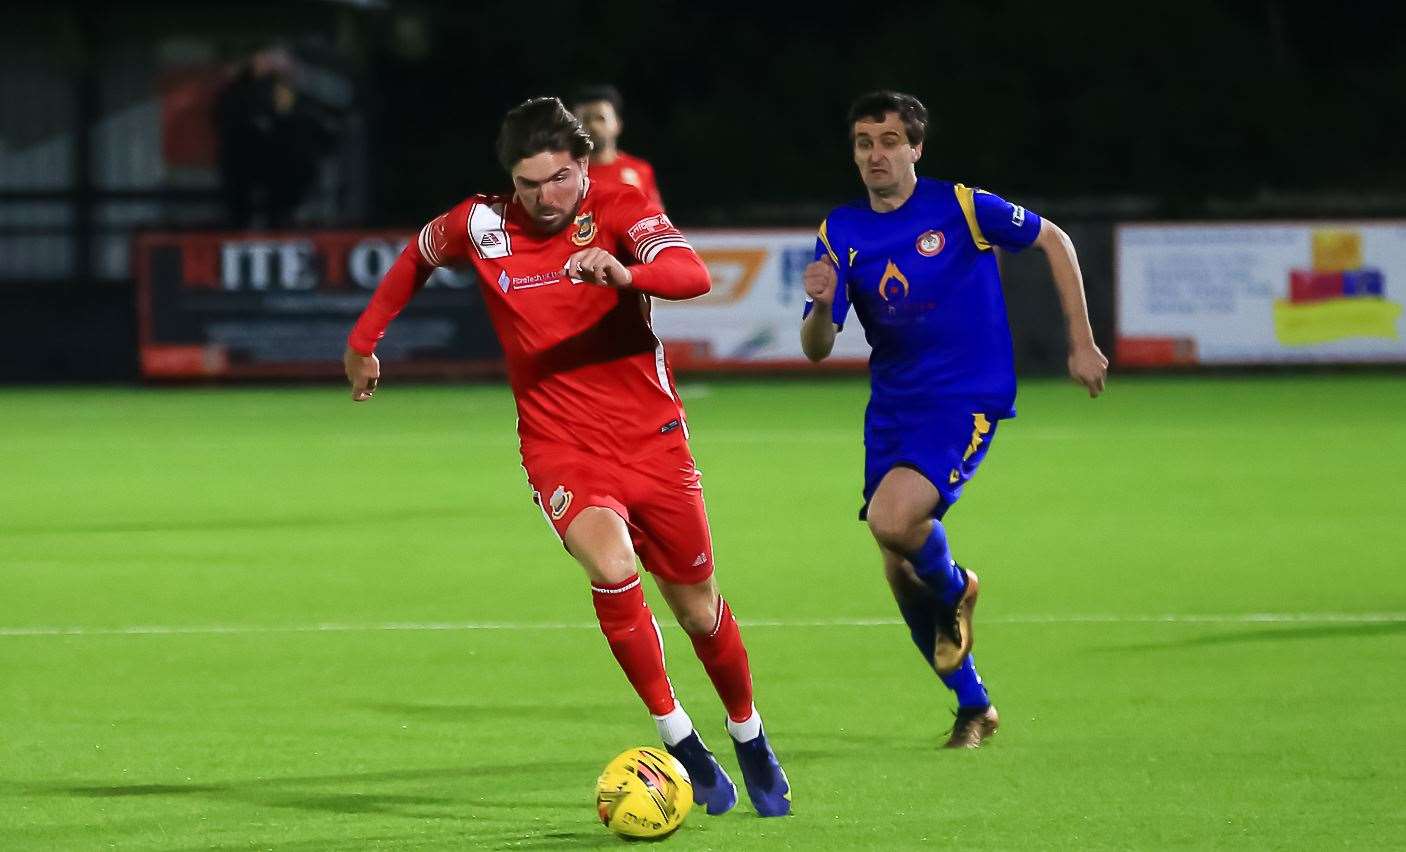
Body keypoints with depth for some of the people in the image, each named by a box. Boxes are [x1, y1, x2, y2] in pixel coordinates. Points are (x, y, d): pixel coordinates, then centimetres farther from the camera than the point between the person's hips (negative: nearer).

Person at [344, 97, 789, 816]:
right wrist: (363, 341, 22)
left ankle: (751, 743, 37)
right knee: (613, 567, -29)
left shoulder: (617, 209, -11)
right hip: (560, 450, 0)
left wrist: (624, 271, -48)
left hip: (651, 437, 0)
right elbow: (417, 257, 18)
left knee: (698, 610, 10)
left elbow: (693, 273, -29)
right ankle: (679, 742, -16)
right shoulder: (481, 225, -5)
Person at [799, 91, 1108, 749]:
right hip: (891, 409, 5)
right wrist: (821, 304, -25)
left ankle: (955, 591, 5)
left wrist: (1082, 344, 4)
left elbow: (1054, 241, 5)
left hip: (967, 399, -5)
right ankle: (973, 707, 24)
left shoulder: (960, 208, -9)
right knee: (899, 573, 5)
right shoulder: (840, 233, 1)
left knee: (892, 518, -29)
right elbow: (816, 350, -2)